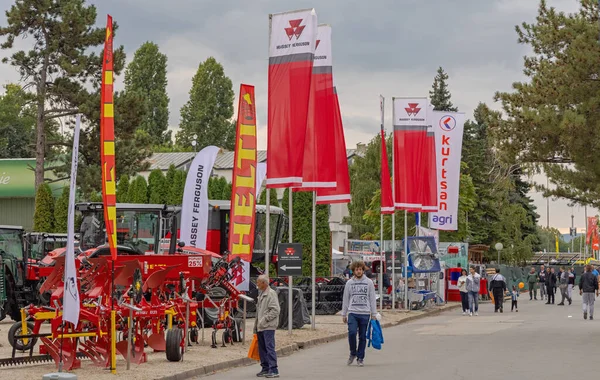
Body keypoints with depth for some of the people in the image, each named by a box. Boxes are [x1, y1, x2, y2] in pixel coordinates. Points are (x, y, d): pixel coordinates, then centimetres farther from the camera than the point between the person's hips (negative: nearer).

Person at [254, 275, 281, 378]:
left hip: (268, 326, -9)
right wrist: (256, 325, 21)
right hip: (260, 327, 9)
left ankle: (273, 370, -10)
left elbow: (275, 310, -19)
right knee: (262, 349, 12)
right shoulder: (261, 294, 19)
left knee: (270, 348, -11)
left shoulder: (271, 293, -11)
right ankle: (265, 369, 20)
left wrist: (264, 320, -19)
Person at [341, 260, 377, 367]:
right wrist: (344, 314, 10)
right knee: (352, 332, -16)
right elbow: (345, 299, 12)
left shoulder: (369, 282, 5)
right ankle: (353, 353, 5)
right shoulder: (349, 283, 8)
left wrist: (374, 314, 1)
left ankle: (360, 358, 11)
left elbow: (372, 299, 5)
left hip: (365, 314, 0)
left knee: (363, 336, 2)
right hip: (352, 313, 0)